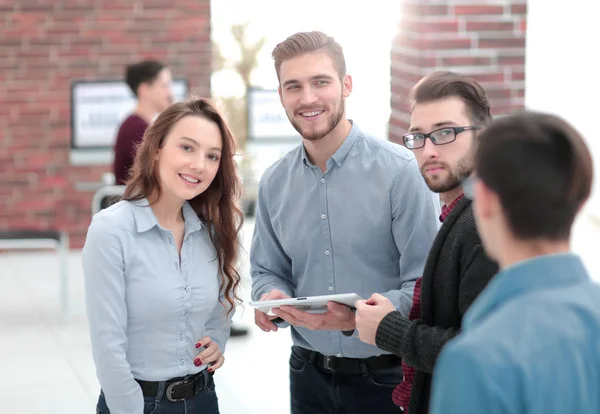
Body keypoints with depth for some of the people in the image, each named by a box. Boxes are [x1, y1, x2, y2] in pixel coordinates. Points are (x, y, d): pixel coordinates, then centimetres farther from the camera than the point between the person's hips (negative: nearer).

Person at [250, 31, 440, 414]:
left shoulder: (400, 171, -12)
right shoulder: (274, 183, 3)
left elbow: (426, 283, -13)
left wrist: (359, 316, -28)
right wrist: (272, 298, -9)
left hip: (386, 378, -4)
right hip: (310, 376, 4)